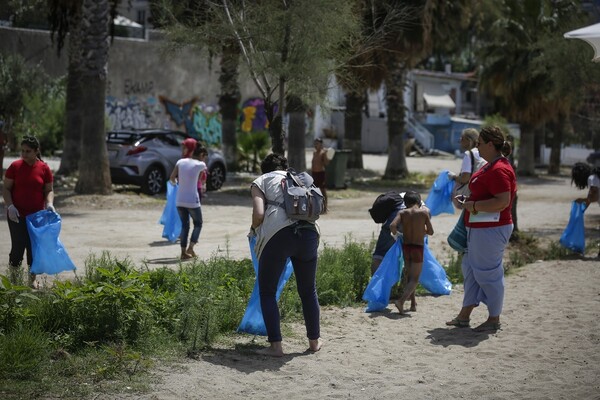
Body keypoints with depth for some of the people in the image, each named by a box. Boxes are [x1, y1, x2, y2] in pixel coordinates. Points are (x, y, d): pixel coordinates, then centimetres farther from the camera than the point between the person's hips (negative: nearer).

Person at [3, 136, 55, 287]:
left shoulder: (44, 168, 0)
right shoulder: (15, 166, -3)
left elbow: (49, 190, 5)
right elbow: (6, 188, -1)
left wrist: (49, 204, -14)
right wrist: (10, 205, -16)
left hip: (37, 216, 1)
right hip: (17, 216, -1)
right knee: (18, 247, -4)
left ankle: (32, 280, 18)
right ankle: (13, 279, 9)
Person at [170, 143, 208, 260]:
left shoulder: (181, 162, 3)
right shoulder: (200, 165, -6)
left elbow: (172, 177, 6)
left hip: (179, 201, 4)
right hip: (192, 201, -4)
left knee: (184, 225, 14)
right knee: (198, 224, 15)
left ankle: (184, 252, 7)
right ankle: (190, 247, 1)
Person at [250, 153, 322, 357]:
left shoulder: (260, 181, 16)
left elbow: (258, 214, 0)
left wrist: (254, 229, 20)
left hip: (277, 233, -4)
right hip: (308, 231, 4)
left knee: (267, 291, 11)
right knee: (308, 290, 20)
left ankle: (275, 345, 6)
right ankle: (314, 341, 29)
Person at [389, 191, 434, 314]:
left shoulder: (403, 213, -1)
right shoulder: (425, 212, -4)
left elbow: (392, 225, -17)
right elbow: (430, 231, 0)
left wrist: (396, 234, 3)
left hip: (405, 247, 3)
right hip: (418, 248, -3)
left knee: (409, 276, 19)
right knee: (415, 279, -1)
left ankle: (413, 303, 23)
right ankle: (401, 300, -22)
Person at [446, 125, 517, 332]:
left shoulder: (499, 170, -21)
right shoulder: (491, 166, 14)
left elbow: (503, 201, -28)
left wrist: (474, 205, -21)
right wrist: (469, 200, 13)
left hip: (490, 230, -11)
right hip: (479, 228, 11)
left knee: (488, 272, 0)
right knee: (470, 269, 15)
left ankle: (494, 319, 12)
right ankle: (464, 316, 23)